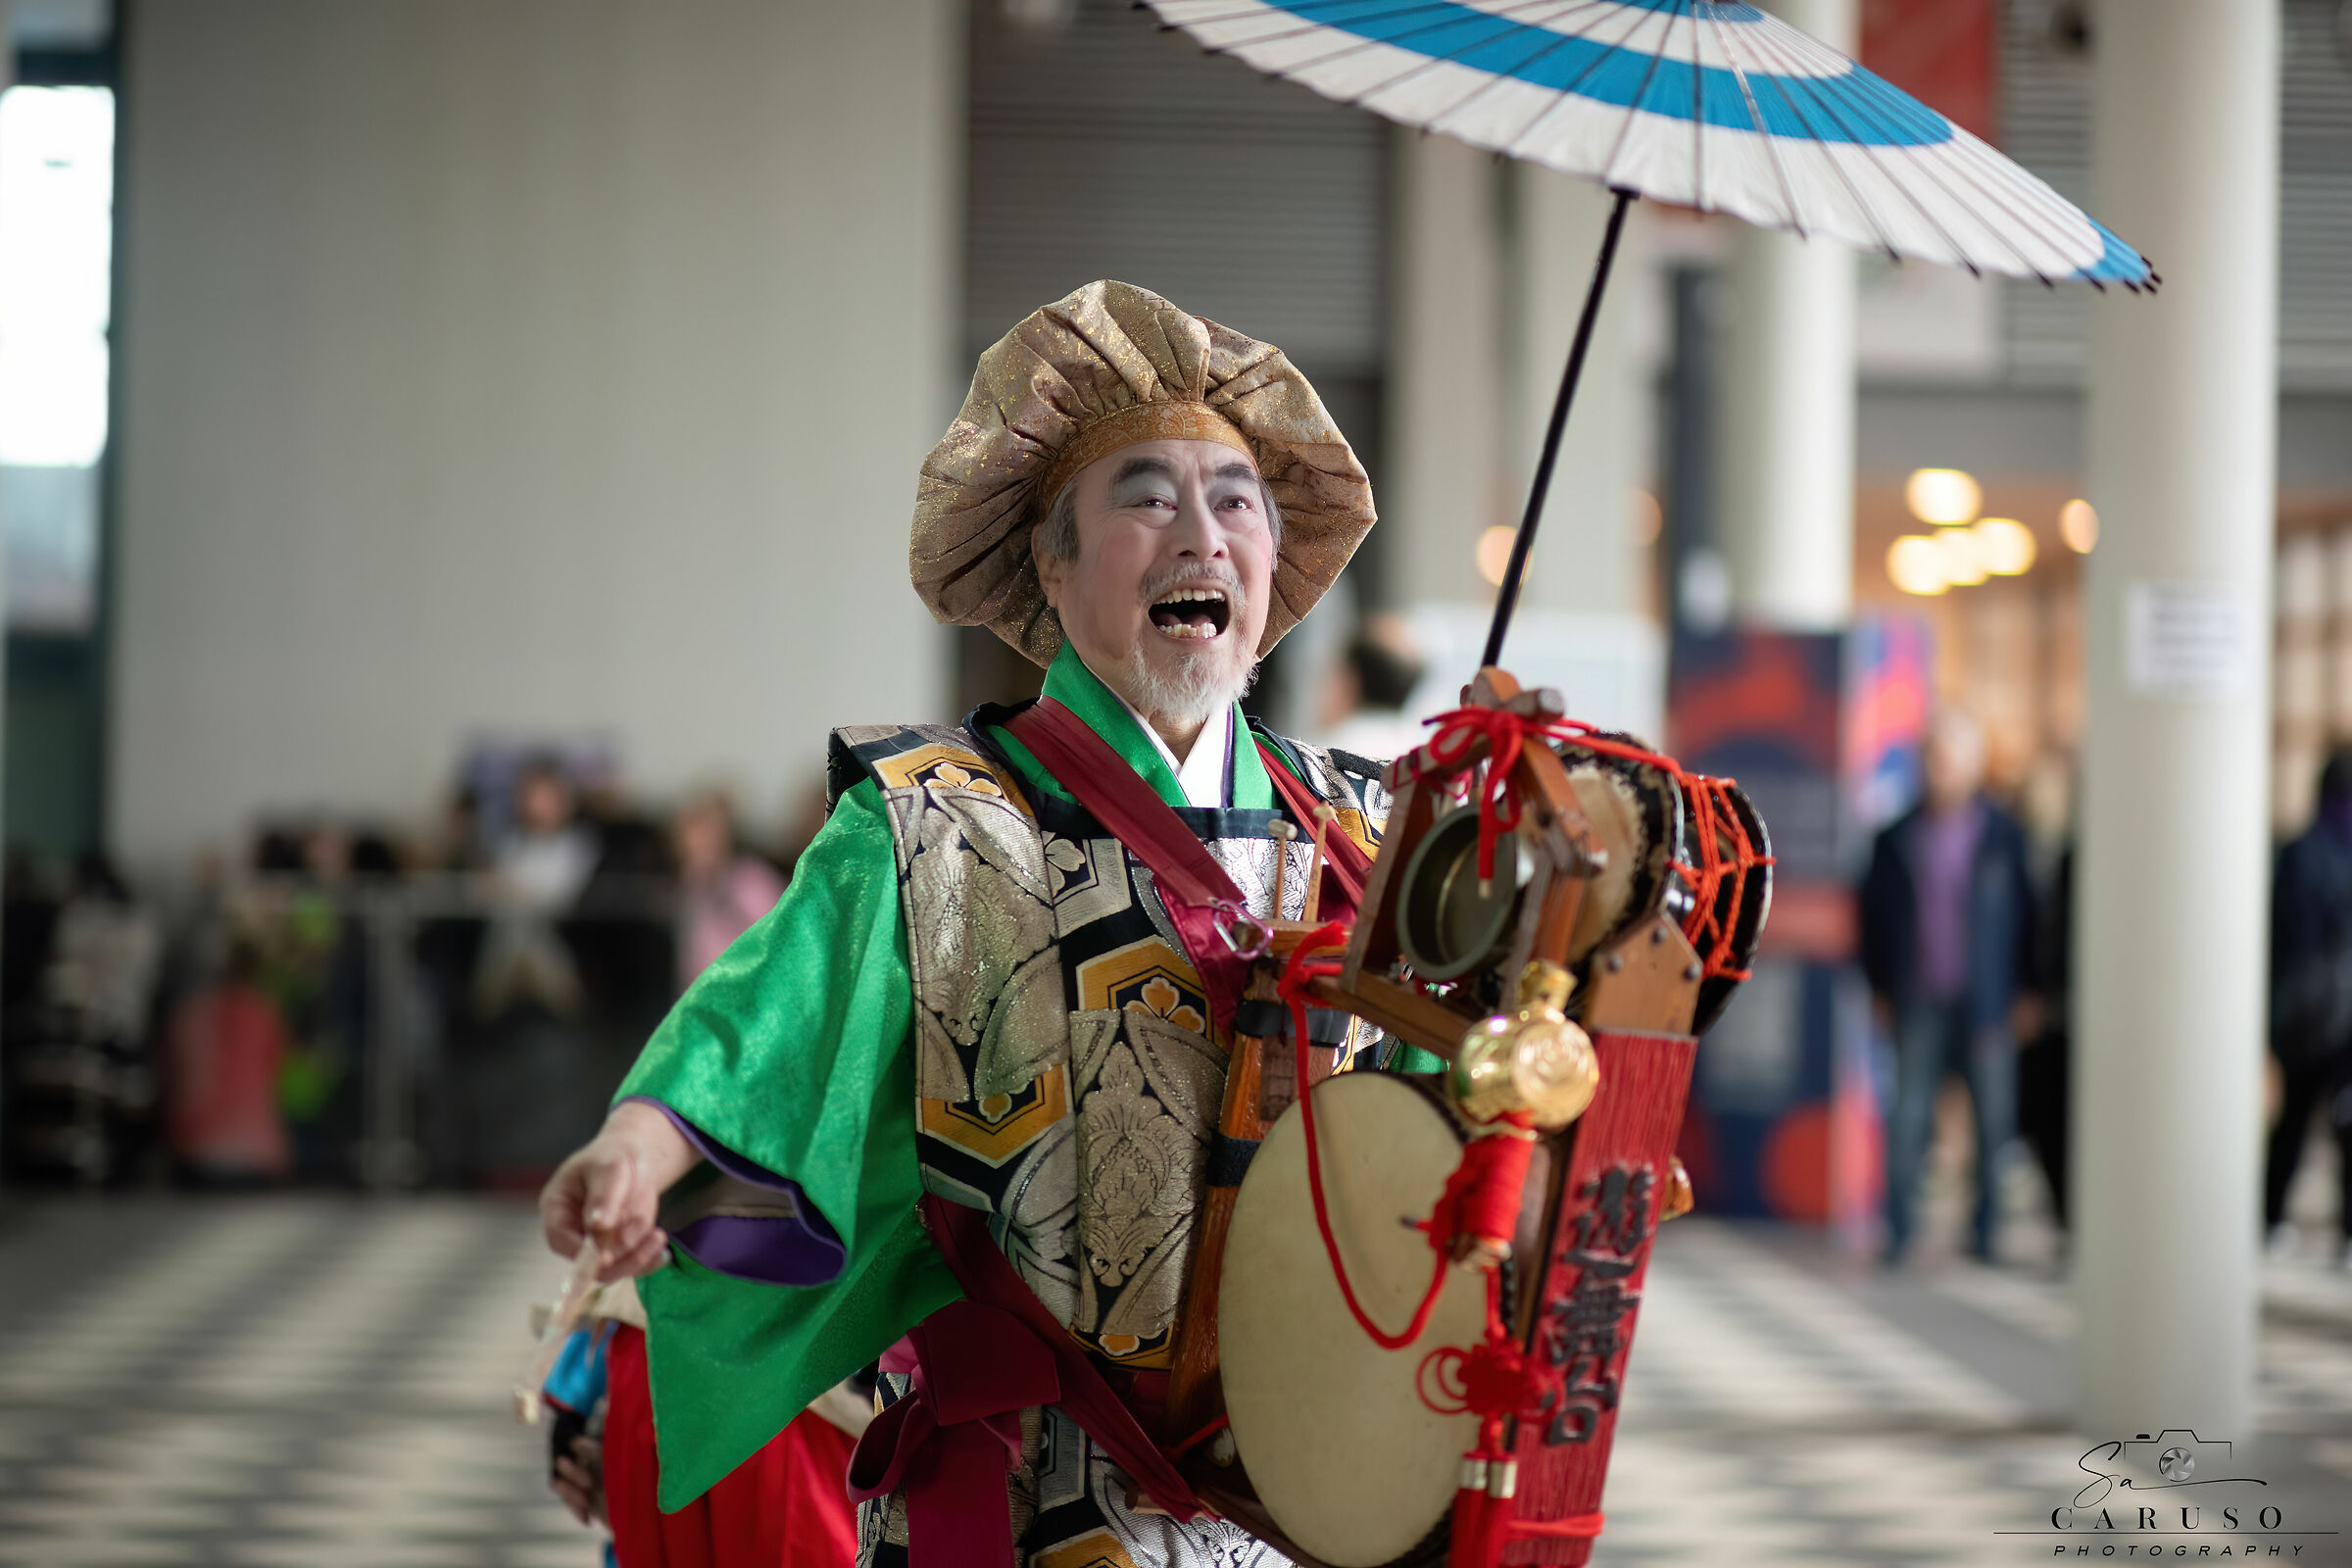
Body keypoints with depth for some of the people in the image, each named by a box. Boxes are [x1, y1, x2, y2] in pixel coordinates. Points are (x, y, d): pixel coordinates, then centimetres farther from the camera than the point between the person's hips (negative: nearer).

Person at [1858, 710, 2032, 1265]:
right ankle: (1898, 1234, 1)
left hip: (1987, 1004, -1)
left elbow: (2025, 916, 4)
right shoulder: (1899, 838, 7)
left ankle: (1985, 1230, 12)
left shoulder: (2004, 836, 3)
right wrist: (1881, 990, 7)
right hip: (1919, 1003, 1)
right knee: (1908, 1116, -4)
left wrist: (2021, 997, -1)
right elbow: (1874, 913, 13)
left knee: (1993, 1118, 2)